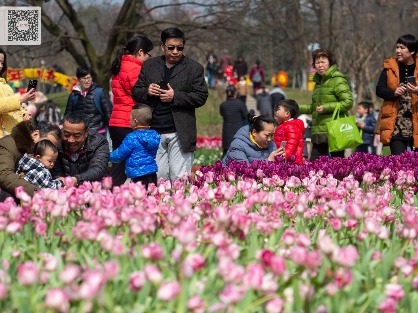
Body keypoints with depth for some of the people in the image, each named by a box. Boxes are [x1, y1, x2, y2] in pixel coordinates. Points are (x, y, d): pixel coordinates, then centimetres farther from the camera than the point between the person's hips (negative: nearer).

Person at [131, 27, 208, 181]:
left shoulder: (194, 68, 3)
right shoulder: (149, 66, 13)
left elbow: (201, 97, -3)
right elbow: (135, 92, 15)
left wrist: (175, 96, -13)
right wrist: (146, 91, -7)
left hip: (180, 133, -3)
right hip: (154, 132, 3)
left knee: (179, 179, -4)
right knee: (158, 176, 6)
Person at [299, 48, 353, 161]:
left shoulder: (338, 80, -8)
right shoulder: (319, 81, 19)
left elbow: (348, 102, -17)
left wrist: (326, 108, -18)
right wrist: (298, 108, 21)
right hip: (319, 133, 9)